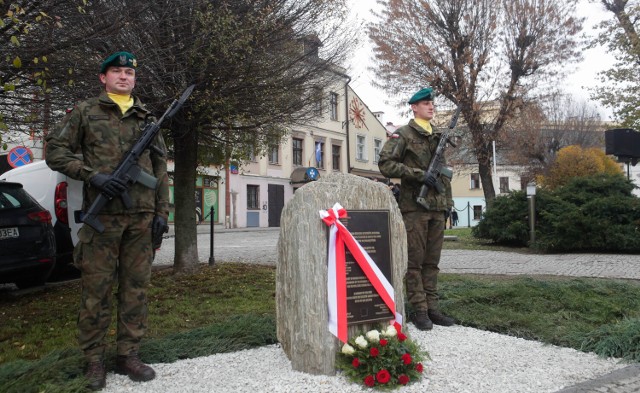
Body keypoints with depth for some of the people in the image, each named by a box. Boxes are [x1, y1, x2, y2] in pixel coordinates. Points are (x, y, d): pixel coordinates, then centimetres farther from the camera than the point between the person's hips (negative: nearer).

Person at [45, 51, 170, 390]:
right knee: (96, 289, 1)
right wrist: (93, 175, -12)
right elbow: (55, 151, 3)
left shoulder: (147, 119, 16)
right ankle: (94, 359, 14)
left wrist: (161, 211, 5)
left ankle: (128, 355, 17)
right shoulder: (85, 112, 8)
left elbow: (160, 169, 14)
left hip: (141, 216, 3)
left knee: (135, 287, 6)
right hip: (102, 213, -3)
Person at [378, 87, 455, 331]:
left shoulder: (438, 137, 19)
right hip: (414, 207, -6)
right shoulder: (403, 135, -1)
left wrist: (449, 203, 16)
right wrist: (419, 174, -16)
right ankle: (419, 310, 4)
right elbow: (385, 164, -11)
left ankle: (432, 308, 14)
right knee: (415, 261, -2)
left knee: (432, 261, 8)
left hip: (437, 208, 6)